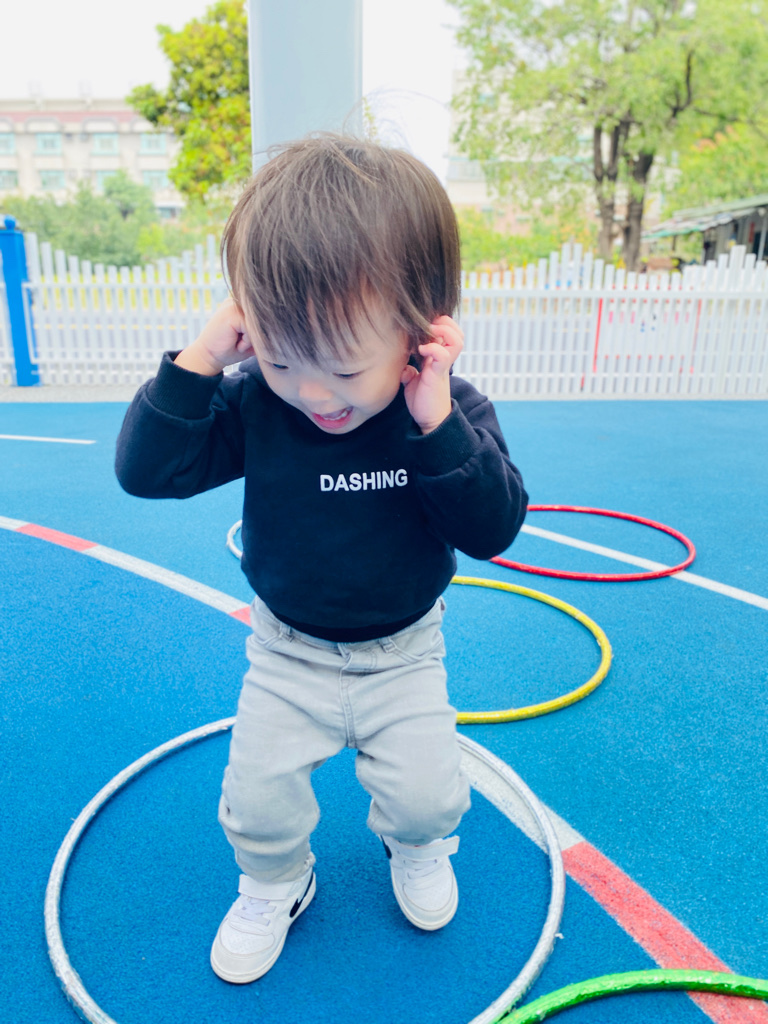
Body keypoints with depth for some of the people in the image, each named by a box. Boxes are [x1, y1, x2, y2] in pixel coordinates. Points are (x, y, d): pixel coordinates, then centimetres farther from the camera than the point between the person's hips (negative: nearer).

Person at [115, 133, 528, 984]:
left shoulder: (453, 412, -19)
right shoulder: (254, 404, -17)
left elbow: (493, 528, -25)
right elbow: (145, 468, -19)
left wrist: (437, 424, -38)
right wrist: (198, 361, -31)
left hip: (403, 651, 0)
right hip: (287, 651, 1)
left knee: (429, 794, 1)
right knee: (257, 795, 4)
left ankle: (416, 849, 40)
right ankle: (275, 886, 39)